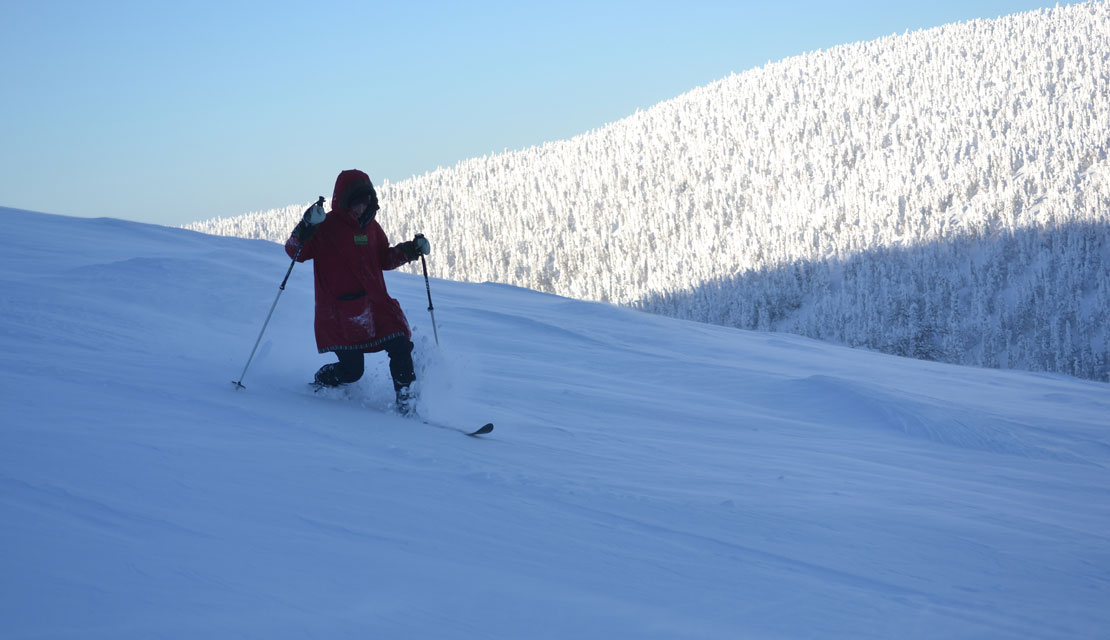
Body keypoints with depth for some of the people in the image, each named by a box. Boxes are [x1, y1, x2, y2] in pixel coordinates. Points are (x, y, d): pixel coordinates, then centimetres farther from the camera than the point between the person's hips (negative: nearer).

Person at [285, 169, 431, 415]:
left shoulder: (370, 226, 12)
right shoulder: (326, 226, -7)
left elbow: (384, 259, 24)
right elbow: (295, 251, -14)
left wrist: (409, 250, 8)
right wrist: (306, 227, -32)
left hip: (375, 303, 5)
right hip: (340, 309, -5)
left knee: (401, 347, -14)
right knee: (352, 370, -6)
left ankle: (406, 400, -1)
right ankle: (319, 384, 25)